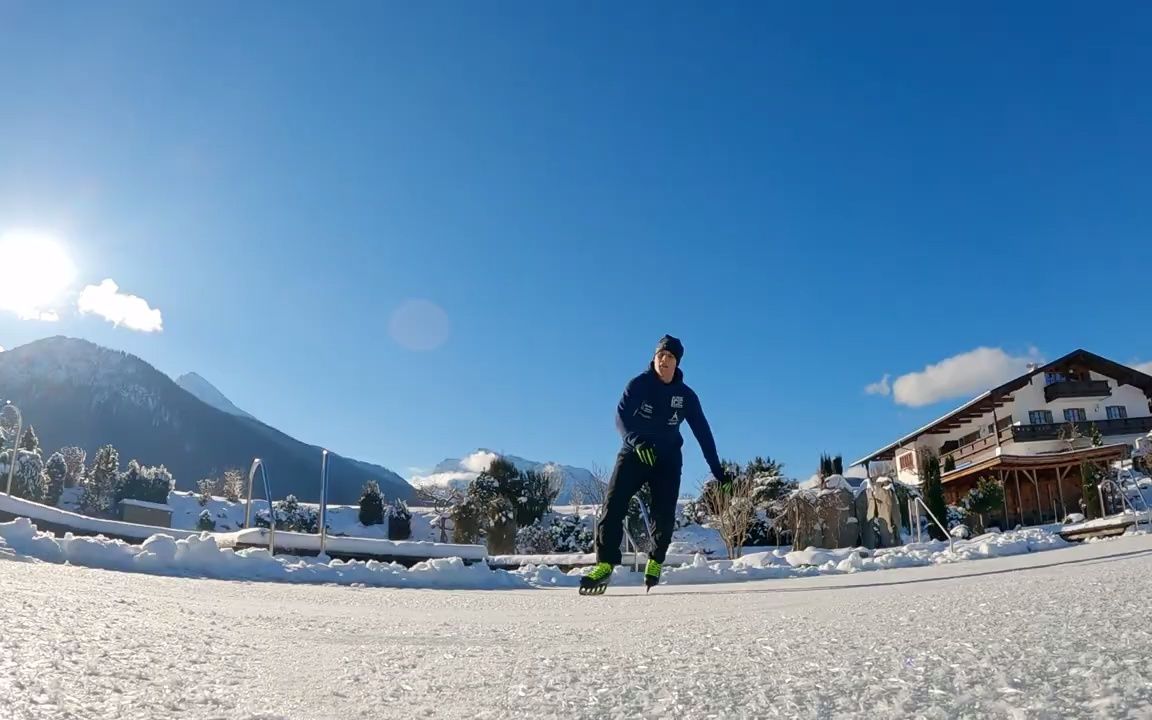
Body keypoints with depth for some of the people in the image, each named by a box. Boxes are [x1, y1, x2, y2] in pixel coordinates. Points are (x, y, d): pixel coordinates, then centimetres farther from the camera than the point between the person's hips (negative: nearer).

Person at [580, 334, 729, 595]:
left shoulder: (686, 395, 1)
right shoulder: (639, 384, -6)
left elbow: (703, 432, 4)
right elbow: (622, 416, -18)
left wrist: (717, 469, 2)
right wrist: (636, 440, -38)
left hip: (668, 458, 2)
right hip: (634, 453, -1)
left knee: (664, 515, -6)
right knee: (613, 505, -19)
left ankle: (656, 561, 20)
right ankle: (606, 563, -16)